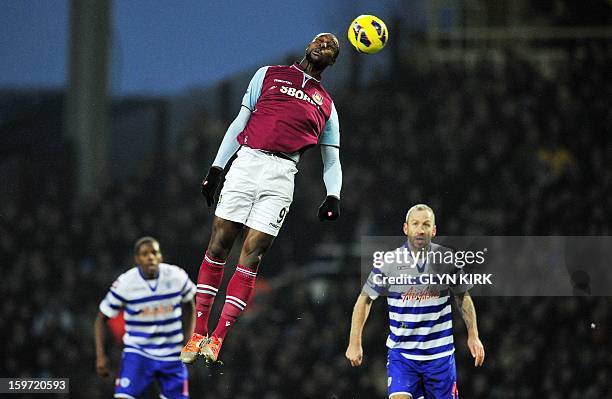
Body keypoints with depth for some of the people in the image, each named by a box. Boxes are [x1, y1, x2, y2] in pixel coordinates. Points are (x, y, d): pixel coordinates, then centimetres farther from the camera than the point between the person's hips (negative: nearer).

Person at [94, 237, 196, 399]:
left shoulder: (177, 277, -8)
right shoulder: (124, 284, -14)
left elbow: (189, 305, 13)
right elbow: (101, 319, -2)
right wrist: (100, 356, -8)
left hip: (172, 355, 3)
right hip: (137, 353, -2)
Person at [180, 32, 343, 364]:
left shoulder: (326, 106, 22)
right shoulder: (269, 75, 18)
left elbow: (332, 160, 20)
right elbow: (240, 123, 15)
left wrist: (333, 197, 1)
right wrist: (216, 168, 6)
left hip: (282, 175, 0)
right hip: (247, 161, 0)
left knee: (251, 256, -9)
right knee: (218, 246, -5)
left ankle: (217, 339, -8)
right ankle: (198, 334, 2)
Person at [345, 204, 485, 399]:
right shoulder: (389, 262, -8)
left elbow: (463, 297, 11)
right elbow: (365, 299, 3)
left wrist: (473, 335, 5)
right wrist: (354, 343, 0)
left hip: (439, 354, 2)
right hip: (401, 353, -2)